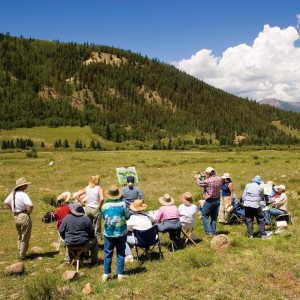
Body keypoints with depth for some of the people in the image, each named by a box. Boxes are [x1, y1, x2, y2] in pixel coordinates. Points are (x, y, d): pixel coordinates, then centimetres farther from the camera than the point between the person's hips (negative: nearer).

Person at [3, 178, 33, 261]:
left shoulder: (13, 193, 5)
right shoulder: (23, 194, -18)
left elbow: (5, 204, 14)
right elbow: (30, 205, -31)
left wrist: (13, 210, 11)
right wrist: (29, 212, -13)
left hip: (15, 217, 7)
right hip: (24, 217, -7)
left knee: (20, 237, 25)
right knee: (25, 238, 9)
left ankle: (19, 254, 33)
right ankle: (22, 257, 16)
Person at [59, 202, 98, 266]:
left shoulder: (67, 218, -7)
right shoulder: (86, 219, -11)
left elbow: (61, 231, -1)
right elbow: (92, 233, -4)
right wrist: (88, 238, 18)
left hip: (69, 244, 2)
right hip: (83, 243, -2)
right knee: (94, 240, 26)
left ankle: (68, 260, 40)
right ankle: (93, 261, 29)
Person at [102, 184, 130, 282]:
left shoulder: (105, 206, -12)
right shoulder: (123, 205, -16)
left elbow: (103, 217, 4)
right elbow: (127, 217, -4)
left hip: (109, 233, 1)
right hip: (121, 233, 0)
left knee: (108, 254, 13)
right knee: (120, 254, 11)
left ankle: (106, 274, 18)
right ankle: (120, 274, 15)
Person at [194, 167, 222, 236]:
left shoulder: (207, 181, -20)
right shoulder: (219, 179, -1)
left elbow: (199, 183, -4)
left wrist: (197, 178, 20)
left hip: (209, 201, -7)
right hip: (217, 200, 7)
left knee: (204, 217, 4)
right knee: (214, 217, 15)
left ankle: (209, 232, -3)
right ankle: (213, 232, 19)